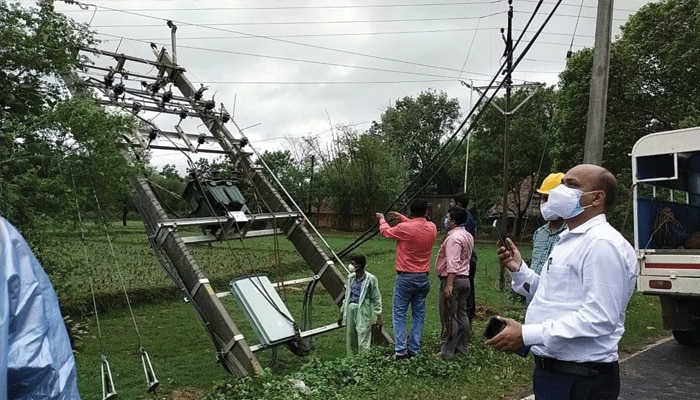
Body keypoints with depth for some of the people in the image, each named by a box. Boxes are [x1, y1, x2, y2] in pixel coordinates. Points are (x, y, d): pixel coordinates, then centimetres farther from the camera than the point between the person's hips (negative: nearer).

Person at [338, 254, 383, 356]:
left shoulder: (370, 279, -8)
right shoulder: (351, 278, 9)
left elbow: (376, 299, -4)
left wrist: (378, 317, -4)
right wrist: (342, 314, 20)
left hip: (363, 311, -6)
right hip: (350, 309, 6)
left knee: (363, 341, -6)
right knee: (350, 339, 12)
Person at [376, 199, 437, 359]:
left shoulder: (404, 228, -15)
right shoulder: (432, 228, 0)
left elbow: (386, 231, 4)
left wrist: (382, 219, 24)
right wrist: (402, 218, 29)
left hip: (405, 277, -5)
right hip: (423, 278, 5)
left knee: (399, 314, 3)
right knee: (418, 314, 10)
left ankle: (400, 350, -1)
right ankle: (414, 350, 12)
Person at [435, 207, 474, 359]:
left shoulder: (454, 237, -17)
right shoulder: (468, 236, 14)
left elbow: (452, 263, -25)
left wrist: (449, 284, -27)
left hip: (453, 279, -10)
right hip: (465, 279, 10)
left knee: (449, 318, -4)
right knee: (461, 315, 16)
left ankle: (447, 352, 0)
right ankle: (463, 347, 23)